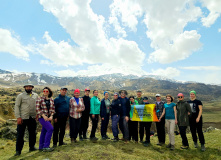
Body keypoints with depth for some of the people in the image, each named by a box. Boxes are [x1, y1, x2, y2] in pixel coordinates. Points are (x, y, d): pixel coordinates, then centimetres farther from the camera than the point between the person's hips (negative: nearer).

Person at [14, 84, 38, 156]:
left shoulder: (35, 95, 8)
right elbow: (16, 106, -5)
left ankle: (32, 147, 29)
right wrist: (18, 117, -12)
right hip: (23, 118, -3)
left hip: (32, 118, 4)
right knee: (20, 134, 3)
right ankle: (18, 150, 16)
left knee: (32, 133, 13)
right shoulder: (20, 96, -2)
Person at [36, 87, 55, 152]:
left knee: (44, 131, 12)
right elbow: (37, 108, -8)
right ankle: (46, 146, -7)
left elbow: (53, 109, 9)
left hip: (48, 117, 5)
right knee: (50, 128, -17)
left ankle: (41, 147, 25)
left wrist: (51, 116, -5)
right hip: (42, 117, -5)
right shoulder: (40, 99, -4)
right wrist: (43, 115, -14)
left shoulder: (51, 99, 8)